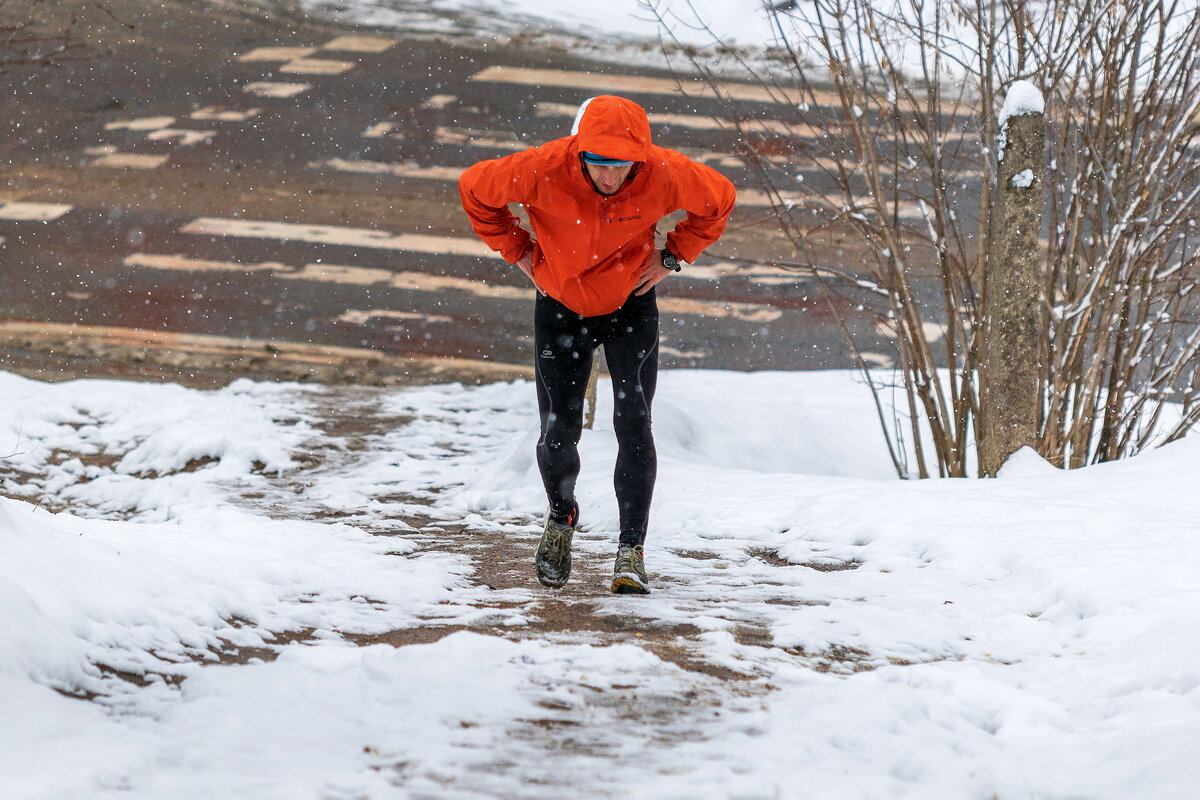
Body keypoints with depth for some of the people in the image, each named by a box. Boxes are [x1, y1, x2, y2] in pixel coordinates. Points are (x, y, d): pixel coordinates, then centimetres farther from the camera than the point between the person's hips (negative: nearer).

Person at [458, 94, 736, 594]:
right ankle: (561, 518, 33)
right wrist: (518, 251, -7)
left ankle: (631, 551, -5)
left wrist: (673, 256, -7)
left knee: (633, 425, -12)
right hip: (561, 307, 0)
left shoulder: (664, 175, -25)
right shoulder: (543, 170, -28)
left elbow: (718, 200, -3)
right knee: (560, 430, 2)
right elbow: (476, 189, -8)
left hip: (631, 307, 0)